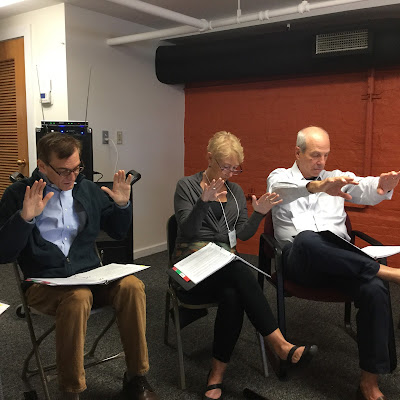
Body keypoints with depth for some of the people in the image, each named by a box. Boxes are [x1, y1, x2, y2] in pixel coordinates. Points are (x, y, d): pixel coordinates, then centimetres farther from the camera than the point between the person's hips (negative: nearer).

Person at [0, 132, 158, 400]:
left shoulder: (88, 189, 14)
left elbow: (118, 233, 21)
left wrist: (123, 205, 2)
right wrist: (25, 217, -19)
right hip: (44, 282, -3)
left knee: (132, 285, -25)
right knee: (78, 298, -36)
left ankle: (136, 378, -9)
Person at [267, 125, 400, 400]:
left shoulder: (337, 178, 23)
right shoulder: (280, 177, 12)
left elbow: (365, 190, 1)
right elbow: (280, 189, -15)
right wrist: (317, 186, -36)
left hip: (342, 259, 3)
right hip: (300, 261, -3)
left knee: (375, 290, -27)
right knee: (307, 239, -39)